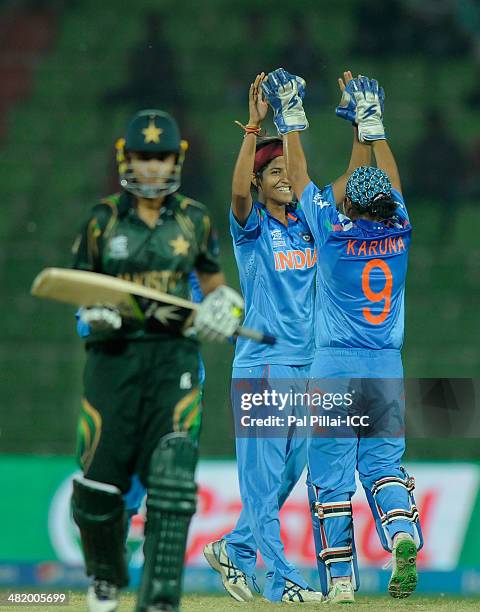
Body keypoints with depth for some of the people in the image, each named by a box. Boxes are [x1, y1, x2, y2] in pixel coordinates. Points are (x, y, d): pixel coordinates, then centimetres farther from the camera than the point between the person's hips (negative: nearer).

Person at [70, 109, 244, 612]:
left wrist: (224, 307, -3)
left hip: (173, 357, 0)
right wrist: (96, 313, -12)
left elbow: (214, 283, 19)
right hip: (114, 354, 0)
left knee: (171, 478, -16)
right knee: (99, 480, 2)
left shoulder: (194, 219, 6)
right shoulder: (103, 219, 3)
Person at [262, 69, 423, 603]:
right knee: (382, 464, 9)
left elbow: (299, 177, 2)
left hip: (334, 370, -3)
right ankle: (402, 534, -19)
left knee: (332, 475, 1)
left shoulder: (333, 232, -8)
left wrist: (291, 118, 13)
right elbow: (389, 180, 16)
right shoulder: (399, 233, 0)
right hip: (388, 372, 3)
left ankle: (339, 578, 0)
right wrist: (371, 122, 26)